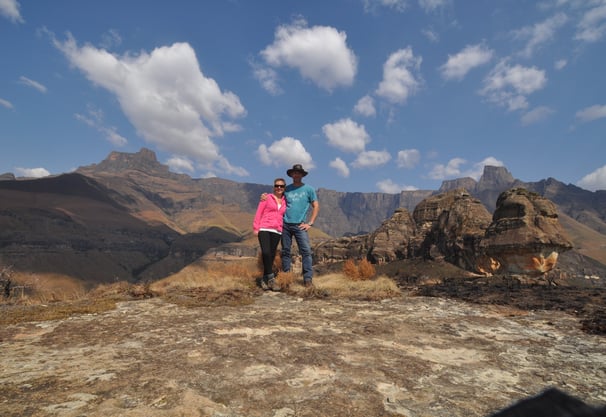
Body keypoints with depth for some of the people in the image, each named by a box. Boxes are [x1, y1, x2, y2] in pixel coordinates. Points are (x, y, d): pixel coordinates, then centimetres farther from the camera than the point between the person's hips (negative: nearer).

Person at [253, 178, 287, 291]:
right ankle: (271, 278, -13)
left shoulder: (284, 201, 14)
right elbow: (259, 213, 2)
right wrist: (255, 228, -4)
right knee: (266, 253, -21)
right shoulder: (267, 198, 5)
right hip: (264, 229, -3)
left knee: (271, 256, 3)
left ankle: (265, 279, 14)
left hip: (277, 232, 4)